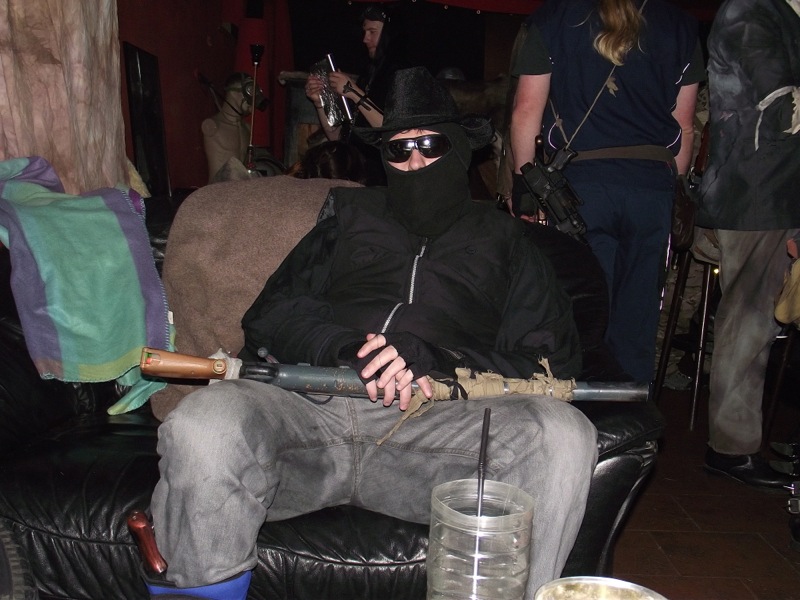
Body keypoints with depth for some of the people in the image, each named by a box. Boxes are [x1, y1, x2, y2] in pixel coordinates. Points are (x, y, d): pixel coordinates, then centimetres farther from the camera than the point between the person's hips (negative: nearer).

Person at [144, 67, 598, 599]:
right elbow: (270, 314, 16)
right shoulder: (352, 220, 28)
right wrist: (349, 349, -7)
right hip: (311, 409, 1)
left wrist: (433, 361, -9)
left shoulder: (505, 242, 24)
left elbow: (553, 366, 9)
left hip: (432, 424, 0)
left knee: (563, 435, -29)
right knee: (204, 424, -30)